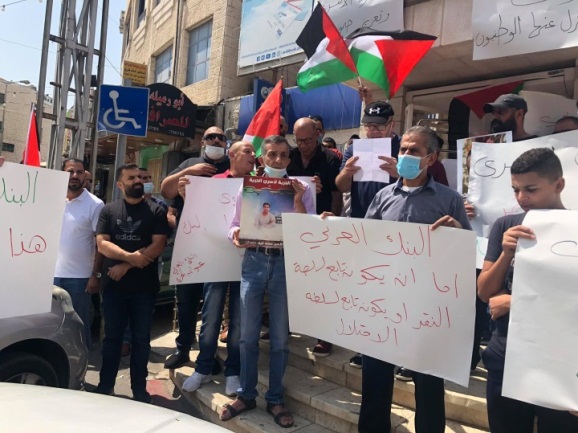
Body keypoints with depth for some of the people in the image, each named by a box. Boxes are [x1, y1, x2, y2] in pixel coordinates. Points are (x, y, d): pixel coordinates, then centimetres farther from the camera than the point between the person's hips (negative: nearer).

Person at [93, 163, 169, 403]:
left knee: (141, 338, 9)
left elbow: (158, 246, -9)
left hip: (144, 286, -1)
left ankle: (139, 388, 21)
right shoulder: (109, 210, 6)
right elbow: (102, 244, -3)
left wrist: (125, 266, -13)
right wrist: (130, 256, -18)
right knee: (112, 336, 12)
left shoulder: (155, 211, 0)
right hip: (113, 285, 1)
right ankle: (105, 385, 26)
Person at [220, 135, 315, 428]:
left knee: (280, 337, 10)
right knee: (248, 335, 11)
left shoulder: (301, 189, 1)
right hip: (254, 261, 1)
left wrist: (298, 202, -15)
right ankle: (246, 395, 29)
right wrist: (236, 236, -13)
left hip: (286, 263, -1)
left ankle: (275, 399, 28)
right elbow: (235, 224, 9)